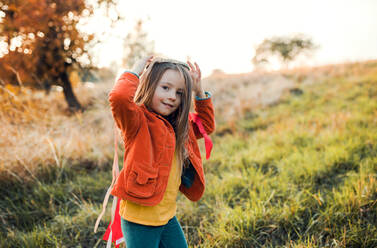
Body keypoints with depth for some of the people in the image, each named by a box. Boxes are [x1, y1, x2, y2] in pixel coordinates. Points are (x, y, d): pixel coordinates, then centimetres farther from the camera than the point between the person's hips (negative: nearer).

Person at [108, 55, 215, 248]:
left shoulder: (179, 126, 7)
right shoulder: (137, 121, -17)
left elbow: (206, 125, 23)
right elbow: (119, 97, -38)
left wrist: (199, 91, 10)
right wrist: (134, 72, -18)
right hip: (139, 220, -8)